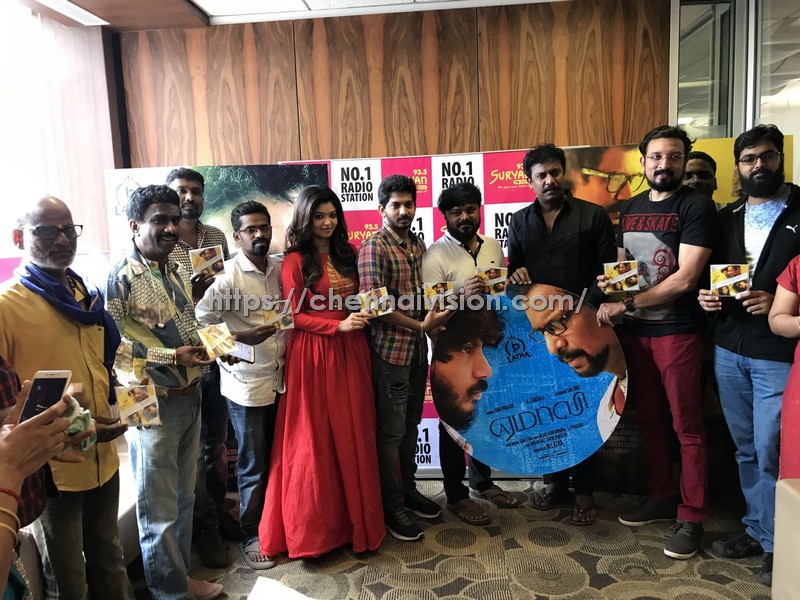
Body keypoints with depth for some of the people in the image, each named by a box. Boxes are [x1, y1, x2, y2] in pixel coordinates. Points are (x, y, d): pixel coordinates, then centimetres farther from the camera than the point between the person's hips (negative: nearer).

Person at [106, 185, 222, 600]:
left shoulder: (173, 269, 10)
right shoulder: (120, 277, -15)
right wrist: (172, 357, -21)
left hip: (189, 396, 8)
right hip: (152, 404, -7)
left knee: (183, 498, 20)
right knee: (159, 508, 8)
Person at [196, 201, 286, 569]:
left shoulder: (281, 269, 4)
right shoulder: (228, 275, -12)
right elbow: (200, 321, -15)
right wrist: (241, 338, -22)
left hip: (280, 378, 5)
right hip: (247, 383, -5)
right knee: (254, 466, 8)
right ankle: (251, 535, 27)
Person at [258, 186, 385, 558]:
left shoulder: (347, 254, 12)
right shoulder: (295, 261, -6)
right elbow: (295, 317, -9)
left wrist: (368, 310, 2)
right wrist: (338, 325, -17)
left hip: (350, 352, 6)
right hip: (313, 355, -5)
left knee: (354, 436, 10)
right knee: (315, 440, 3)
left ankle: (355, 518, 25)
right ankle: (314, 527, 19)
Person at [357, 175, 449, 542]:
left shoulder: (418, 246, 11)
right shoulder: (374, 247, -12)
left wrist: (433, 318, 5)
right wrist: (421, 325, -16)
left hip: (418, 350, 7)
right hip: (390, 351, -7)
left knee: (411, 425, 18)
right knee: (390, 432, 3)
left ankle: (408, 490, 35)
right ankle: (392, 507, 17)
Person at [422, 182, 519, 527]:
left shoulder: (493, 247, 7)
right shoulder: (435, 255, -12)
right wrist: (461, 295, -32)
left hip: (490, 348, 6)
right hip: (454, 353, -6)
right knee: (455, 424, 6)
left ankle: (482, 481, 39)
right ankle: (456, 496, 23)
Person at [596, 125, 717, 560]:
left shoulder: (696, 207, -8)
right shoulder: (630, 209, 12)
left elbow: (685, 278, -16)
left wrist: (628, 304, -14)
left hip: (677, 331, -6)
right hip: (634, 331, 6)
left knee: (687, 426, 1)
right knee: (650, 419, 14)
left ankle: (691, 516, 14)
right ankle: (662, 497, 30)